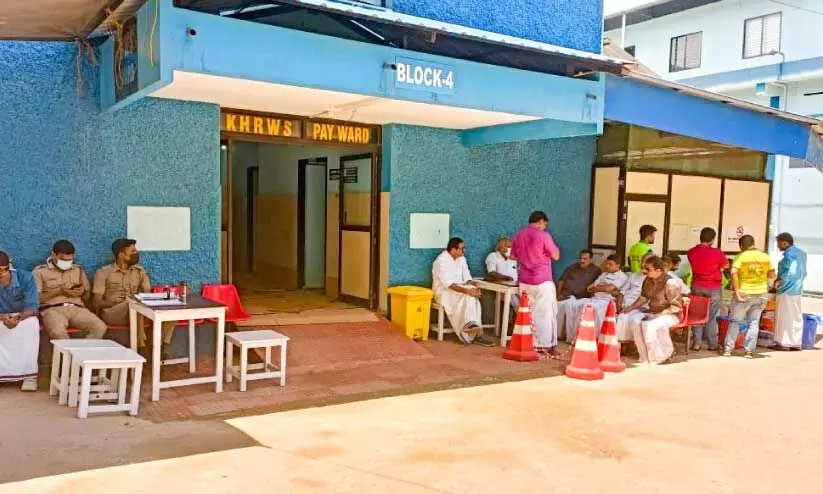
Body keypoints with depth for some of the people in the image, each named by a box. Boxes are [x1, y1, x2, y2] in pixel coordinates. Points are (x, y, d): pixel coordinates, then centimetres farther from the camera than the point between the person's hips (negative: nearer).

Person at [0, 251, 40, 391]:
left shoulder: (25, 278, -18)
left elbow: (32, 306, -21)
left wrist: (18, 318, -41)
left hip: (24, 316, -1)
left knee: (31, 325, -35)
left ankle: (29, 373, -32)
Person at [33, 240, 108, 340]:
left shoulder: (78, 270, 22)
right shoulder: (40, 271, 10)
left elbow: (88, 295, 25)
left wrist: (82, 292, 1)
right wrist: (59, 291, -9)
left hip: (76, 308, 3)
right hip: (52, 309, -3)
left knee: (100, 327, -27)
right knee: (58, 331, -39)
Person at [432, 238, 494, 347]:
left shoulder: (462, 259, 6)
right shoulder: (442, 260, -18)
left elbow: (467, 278, 4)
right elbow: (448, 284, -28)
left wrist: (473, 288, -18)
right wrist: (466, 290, -36)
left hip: (459, 290, 7)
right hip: (443, 291, -7)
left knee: (472, 296, -25)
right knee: (467, 296, -31)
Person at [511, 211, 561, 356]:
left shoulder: (518, 235, 8)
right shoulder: (543, 235, -11)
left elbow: (514, 256, 19)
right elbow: (555, 256, -7)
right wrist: (554, 246, 10)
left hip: (525, 281, 6)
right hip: (543, 280, -5)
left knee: (528, 312, 11)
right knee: (547, 312, 1)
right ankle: (549, 345, 2)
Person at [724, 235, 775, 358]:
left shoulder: (741, 256, -10)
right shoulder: (765, 257, 3)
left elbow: (734, 273, -24)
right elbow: (772, 275, 8)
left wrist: (737, 290, -20)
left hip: (744, 294, -3)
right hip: (761, 294, 3)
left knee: (735, 321, 9)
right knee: (754, 322, 11)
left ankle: (728, 349, 9)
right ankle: (749, 351, 8)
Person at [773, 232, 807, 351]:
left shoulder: (789, 253, -15)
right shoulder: (801, 253, 14)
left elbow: (790, 271, -23)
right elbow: (803, 273, 17)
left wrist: (779, 280, -11)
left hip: (787, 290, -9)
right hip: (798, 290, 9)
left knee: (784, 317, -1)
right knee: (796, 317, 11)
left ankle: (784, 343, 2)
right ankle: (796, 343, 14)